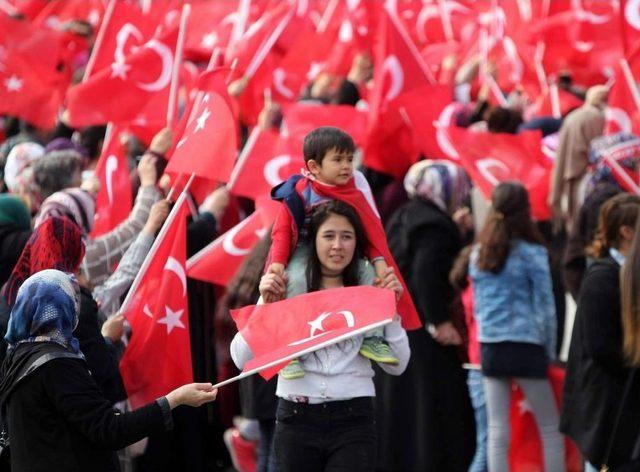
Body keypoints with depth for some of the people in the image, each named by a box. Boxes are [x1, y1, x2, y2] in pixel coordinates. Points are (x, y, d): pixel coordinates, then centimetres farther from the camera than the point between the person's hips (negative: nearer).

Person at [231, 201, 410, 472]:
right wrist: (265, 304, -9)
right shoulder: (288, 287, 1)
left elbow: (396, 366, 6)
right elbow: (242, 359, -2)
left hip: (353, 421, 0)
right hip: (296, 420, 0)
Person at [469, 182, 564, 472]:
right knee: (550, 428, 4)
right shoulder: (532, 253, -8)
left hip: (489, 346, 4)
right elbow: (544, 306, -5)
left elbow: (478, 302, 12)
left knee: (497, 429, 5)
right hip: (525, 345, -4)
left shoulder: (478, 253, 6)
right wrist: (549, 352, 3)